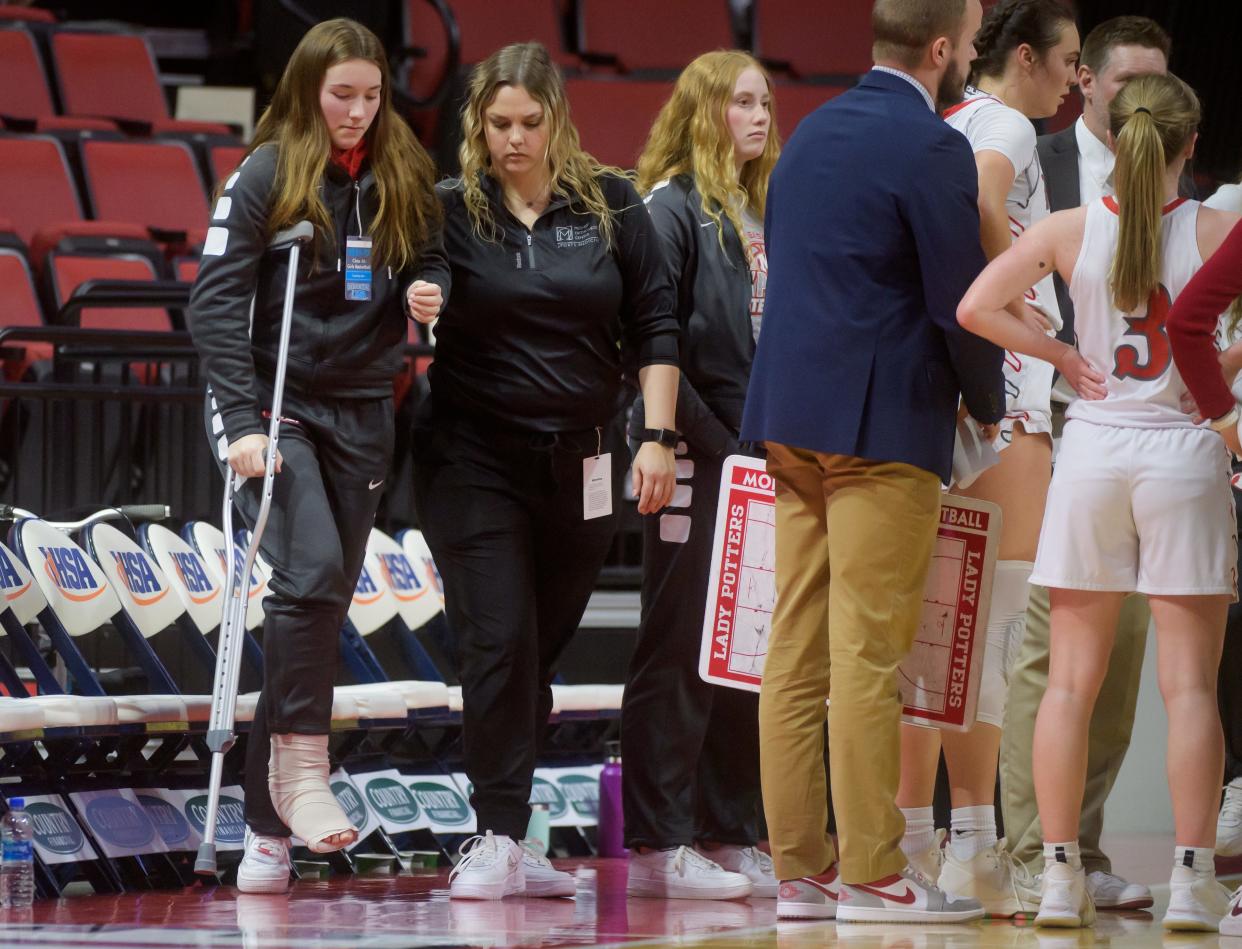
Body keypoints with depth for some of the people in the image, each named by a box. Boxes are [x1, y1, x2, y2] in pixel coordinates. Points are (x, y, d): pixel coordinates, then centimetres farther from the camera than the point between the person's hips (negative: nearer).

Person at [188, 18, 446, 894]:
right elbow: (216, 299, -10)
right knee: (312, 570, -25)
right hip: (276, 402, -4)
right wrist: (240, 418, -20)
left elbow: (431, 260, 19)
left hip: (361, 411, 4)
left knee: (324, 606, 3)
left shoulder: (404, 179, 7)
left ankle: (268, 826, 7)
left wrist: (429, 288, -6)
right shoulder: (266, 177, -6)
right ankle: (301, 764, -15)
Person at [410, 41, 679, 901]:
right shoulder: (451, 212, -2)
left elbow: (654, 325, 5)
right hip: (476, 461, -2)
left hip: (582, 464, 2)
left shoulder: (611, 206, 2)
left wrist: (658, 436, -2)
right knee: (498, 645, -11)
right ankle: (497, 839, -8)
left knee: (543, 648, 7)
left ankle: (510, 839, 15)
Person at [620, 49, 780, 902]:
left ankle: (731, 837, 15)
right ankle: (660, 847, -3)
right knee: (680, 653, -5)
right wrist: (713, 444, -15)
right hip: (699, 465, -8)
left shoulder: (759, 215, 17)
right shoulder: (673, 207, -7)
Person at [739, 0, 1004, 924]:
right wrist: (989, 401, 5)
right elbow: (961, 300, -12)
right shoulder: (932, 149, -12)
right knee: (869, 653, -6)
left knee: (797, 649, 7)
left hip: (792, 419, 8)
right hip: (885, 429, -8)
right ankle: (872, 871, -5)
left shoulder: (812, 132, 14)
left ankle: (799, 864, 9)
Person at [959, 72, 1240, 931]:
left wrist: (1062, 356, 2)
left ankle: (1060, 875, 6)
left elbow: (975, 308, -9)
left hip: (1093, 446, 2)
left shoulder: (1070, 231, -1)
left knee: (1072, 680, 7)